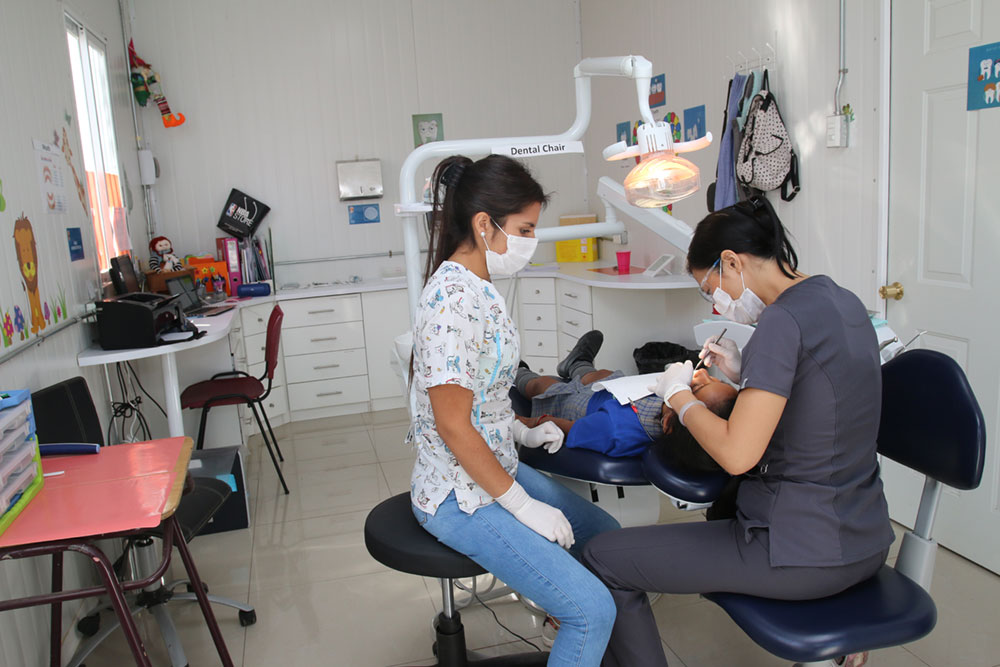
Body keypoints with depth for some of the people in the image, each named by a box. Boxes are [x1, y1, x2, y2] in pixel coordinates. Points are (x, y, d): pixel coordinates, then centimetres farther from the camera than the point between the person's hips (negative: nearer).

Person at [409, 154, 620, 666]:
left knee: (605, 534, 22)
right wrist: (523, 506, -18)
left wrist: (522, 432, 6)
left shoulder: (476, 286, 5)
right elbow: (453, 425, -25)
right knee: (594, 610, -13)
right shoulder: (452, 301, -26)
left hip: (497, 467, 10)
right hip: (460, 497, -10)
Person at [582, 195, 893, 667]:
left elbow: (737, 454, -25)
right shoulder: (843, 301, 6)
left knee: (603, 558, -4)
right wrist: (744, 372, 10)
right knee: (723, 498, 38)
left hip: (806, 558, -9)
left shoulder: (783, 319, -21)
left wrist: (679, 397, -10)